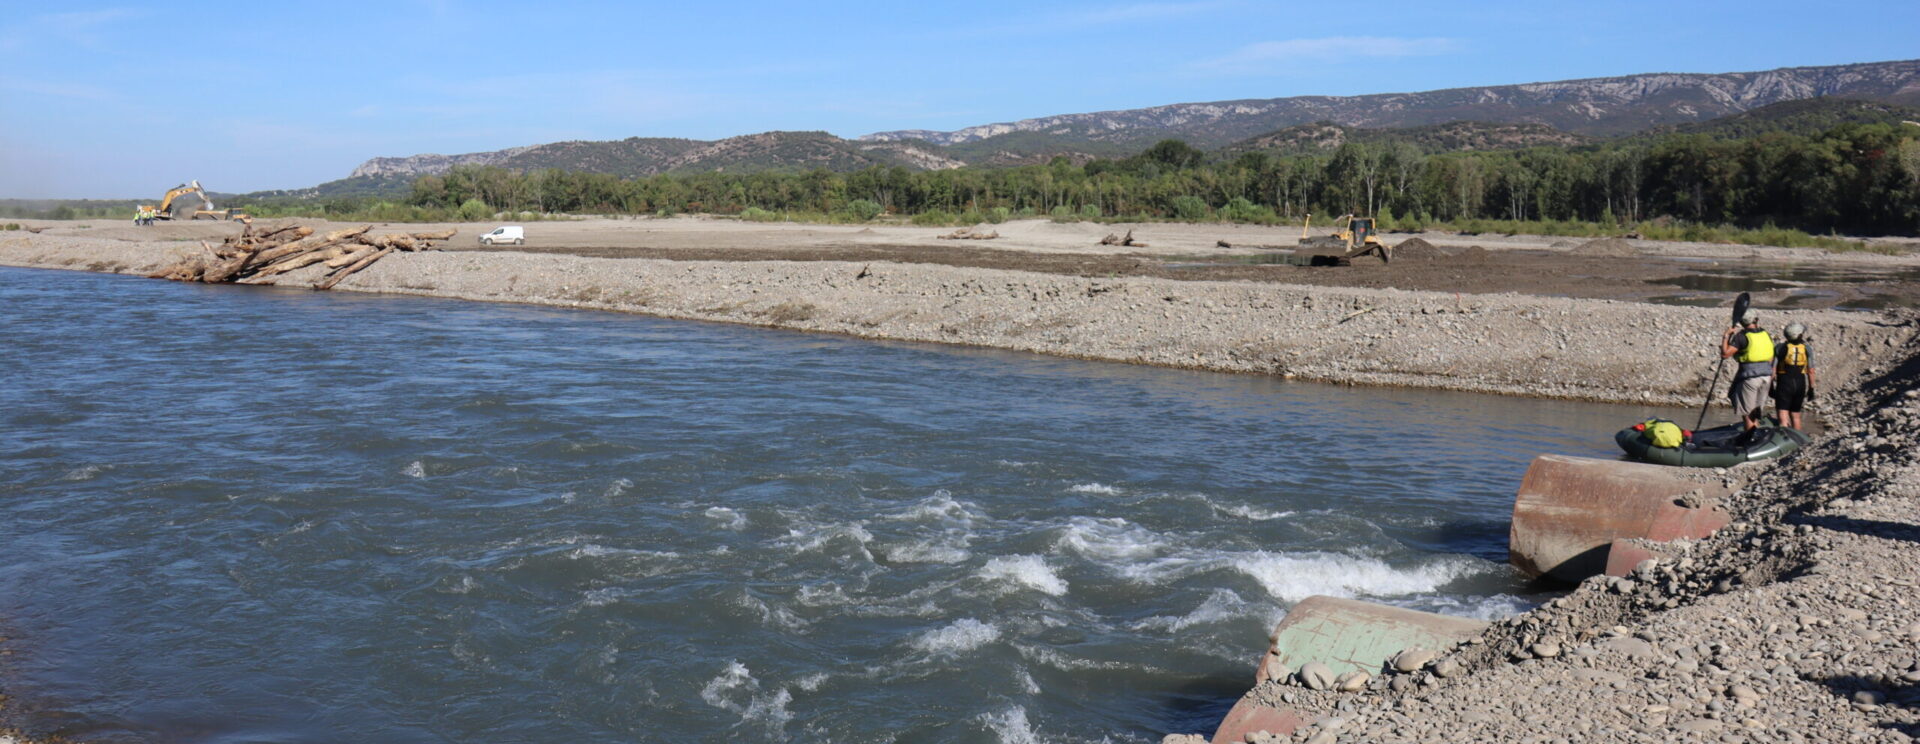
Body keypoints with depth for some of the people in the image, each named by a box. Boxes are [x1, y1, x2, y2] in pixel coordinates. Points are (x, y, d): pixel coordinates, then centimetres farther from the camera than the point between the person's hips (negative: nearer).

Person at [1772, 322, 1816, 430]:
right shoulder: (1806, 349, 1)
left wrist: (1771, 386, 0)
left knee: (1783, 415, -8)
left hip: (1784, 384, -3)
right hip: (1800, 384, 4)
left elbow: (1773, 369, -7)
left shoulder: (1780, 348, -6)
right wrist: (1811, 388, 10)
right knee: (1795, 415, 17)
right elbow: (1811, 371, 2)